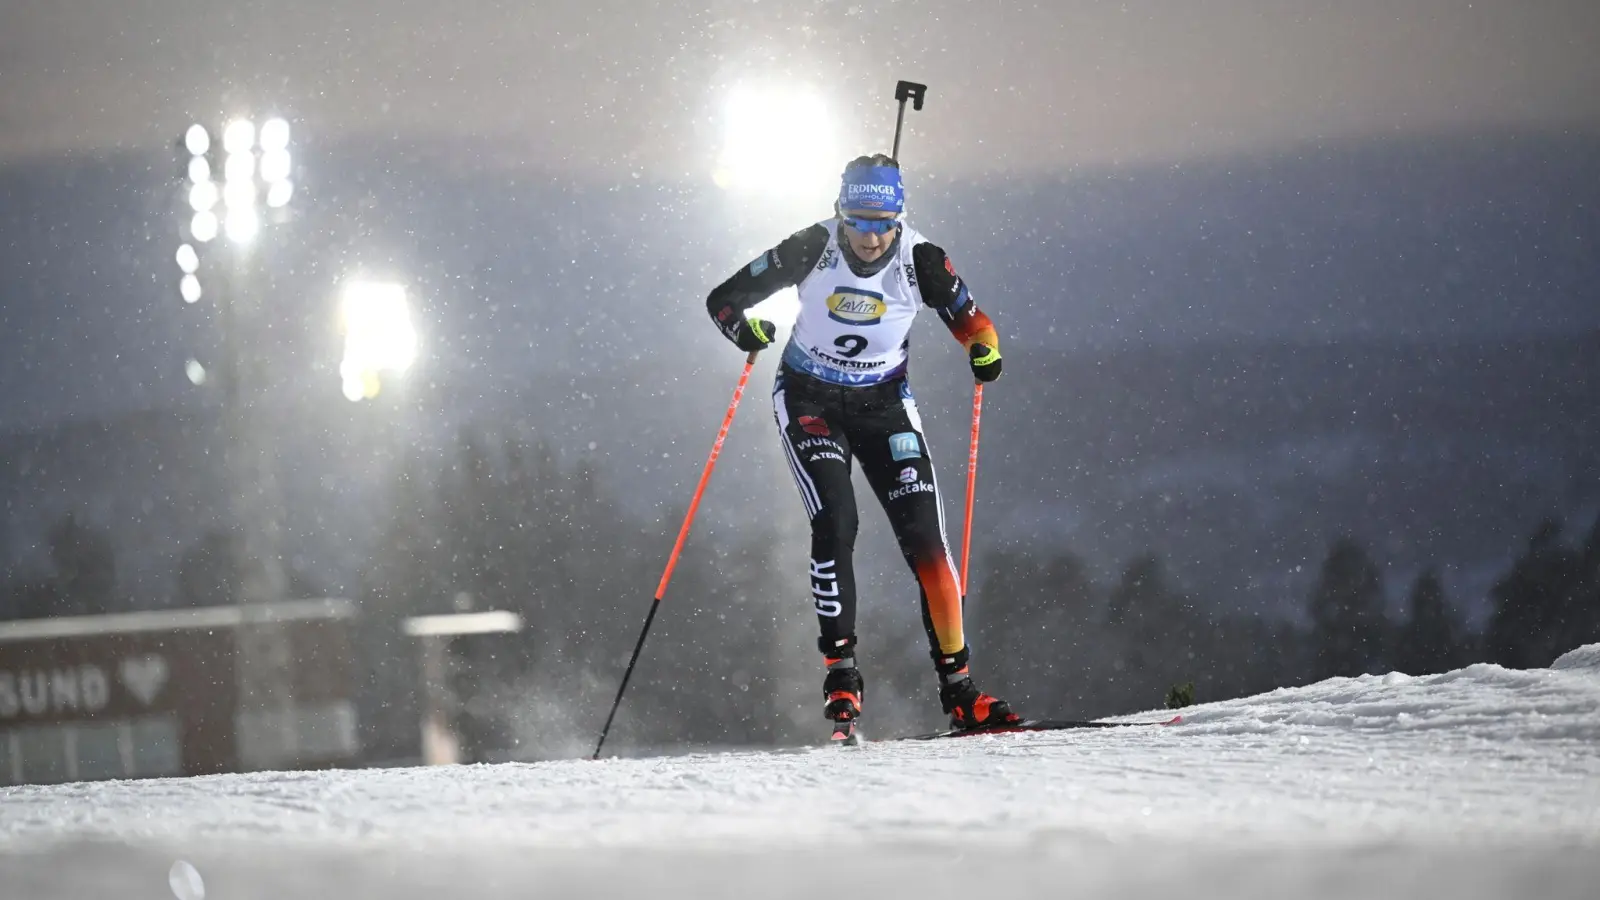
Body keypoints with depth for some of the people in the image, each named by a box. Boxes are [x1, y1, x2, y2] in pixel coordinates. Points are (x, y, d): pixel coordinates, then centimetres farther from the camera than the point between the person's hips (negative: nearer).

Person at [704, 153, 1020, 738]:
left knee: (923, 534, -10)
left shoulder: (919, 260, -15)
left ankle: (957, 685, -6)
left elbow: (968, 318, -1)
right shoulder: (812, 250, -18)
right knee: (835, 525, -20)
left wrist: (983, 350, -25)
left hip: (883, 404, 1)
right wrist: (744, 326, -35)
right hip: (810, 402, -1)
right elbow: (723, 300, -12)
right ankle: (841, 673, -12)